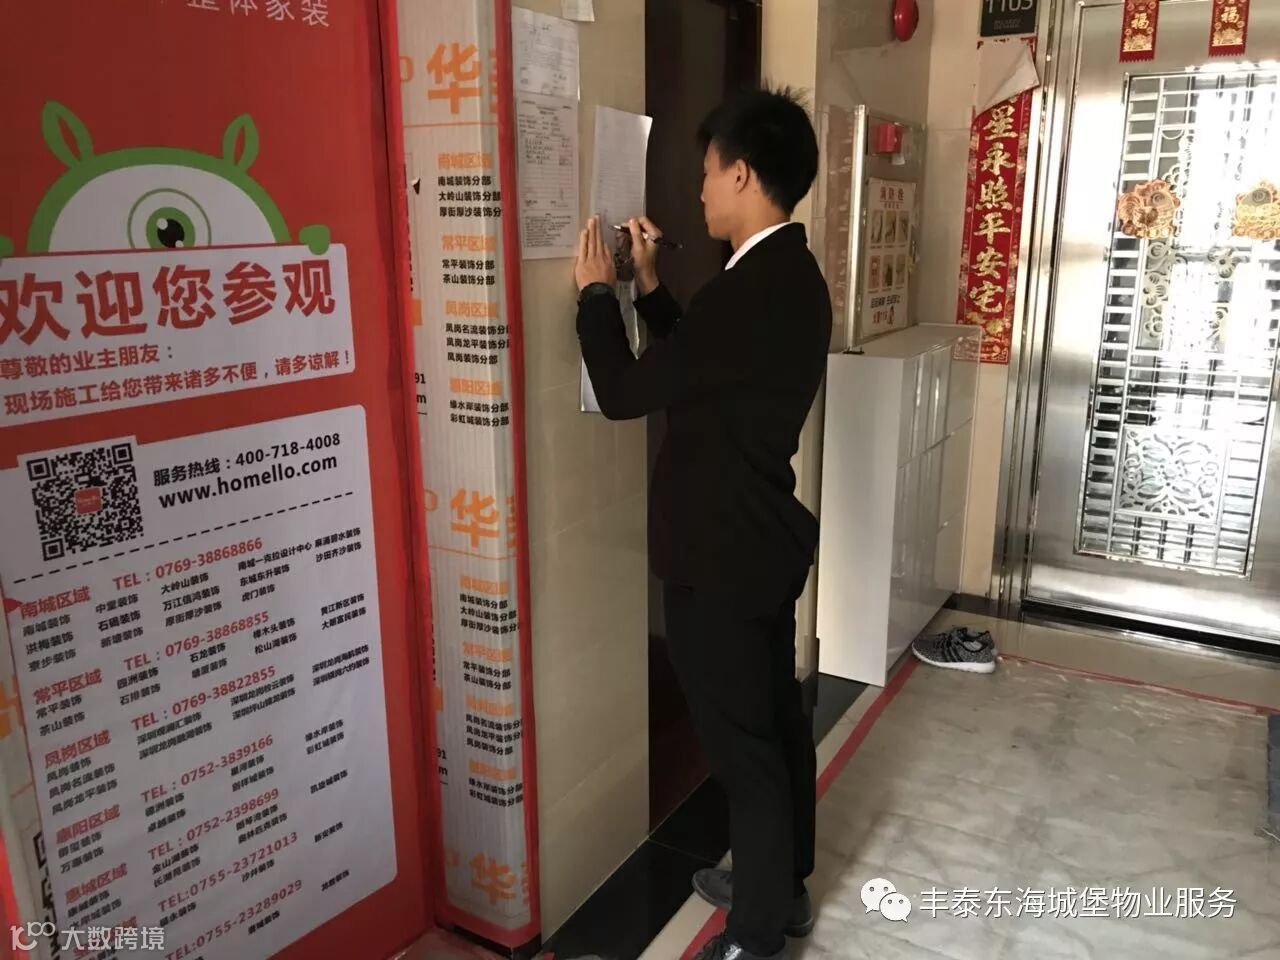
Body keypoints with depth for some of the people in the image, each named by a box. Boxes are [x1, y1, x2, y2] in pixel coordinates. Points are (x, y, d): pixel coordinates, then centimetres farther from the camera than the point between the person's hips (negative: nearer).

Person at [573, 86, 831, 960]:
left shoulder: (753, 290, -25)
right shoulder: (792, 277, 7)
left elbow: (623, 391, -17)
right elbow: (697, 357, 18)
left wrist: (597, 290, -3)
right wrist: (649, 287, 13)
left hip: (721, 558, -10)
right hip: (765, 542, 10)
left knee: (742, 744, 5)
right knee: (776, 722, 21)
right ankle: (783, 885, 40)